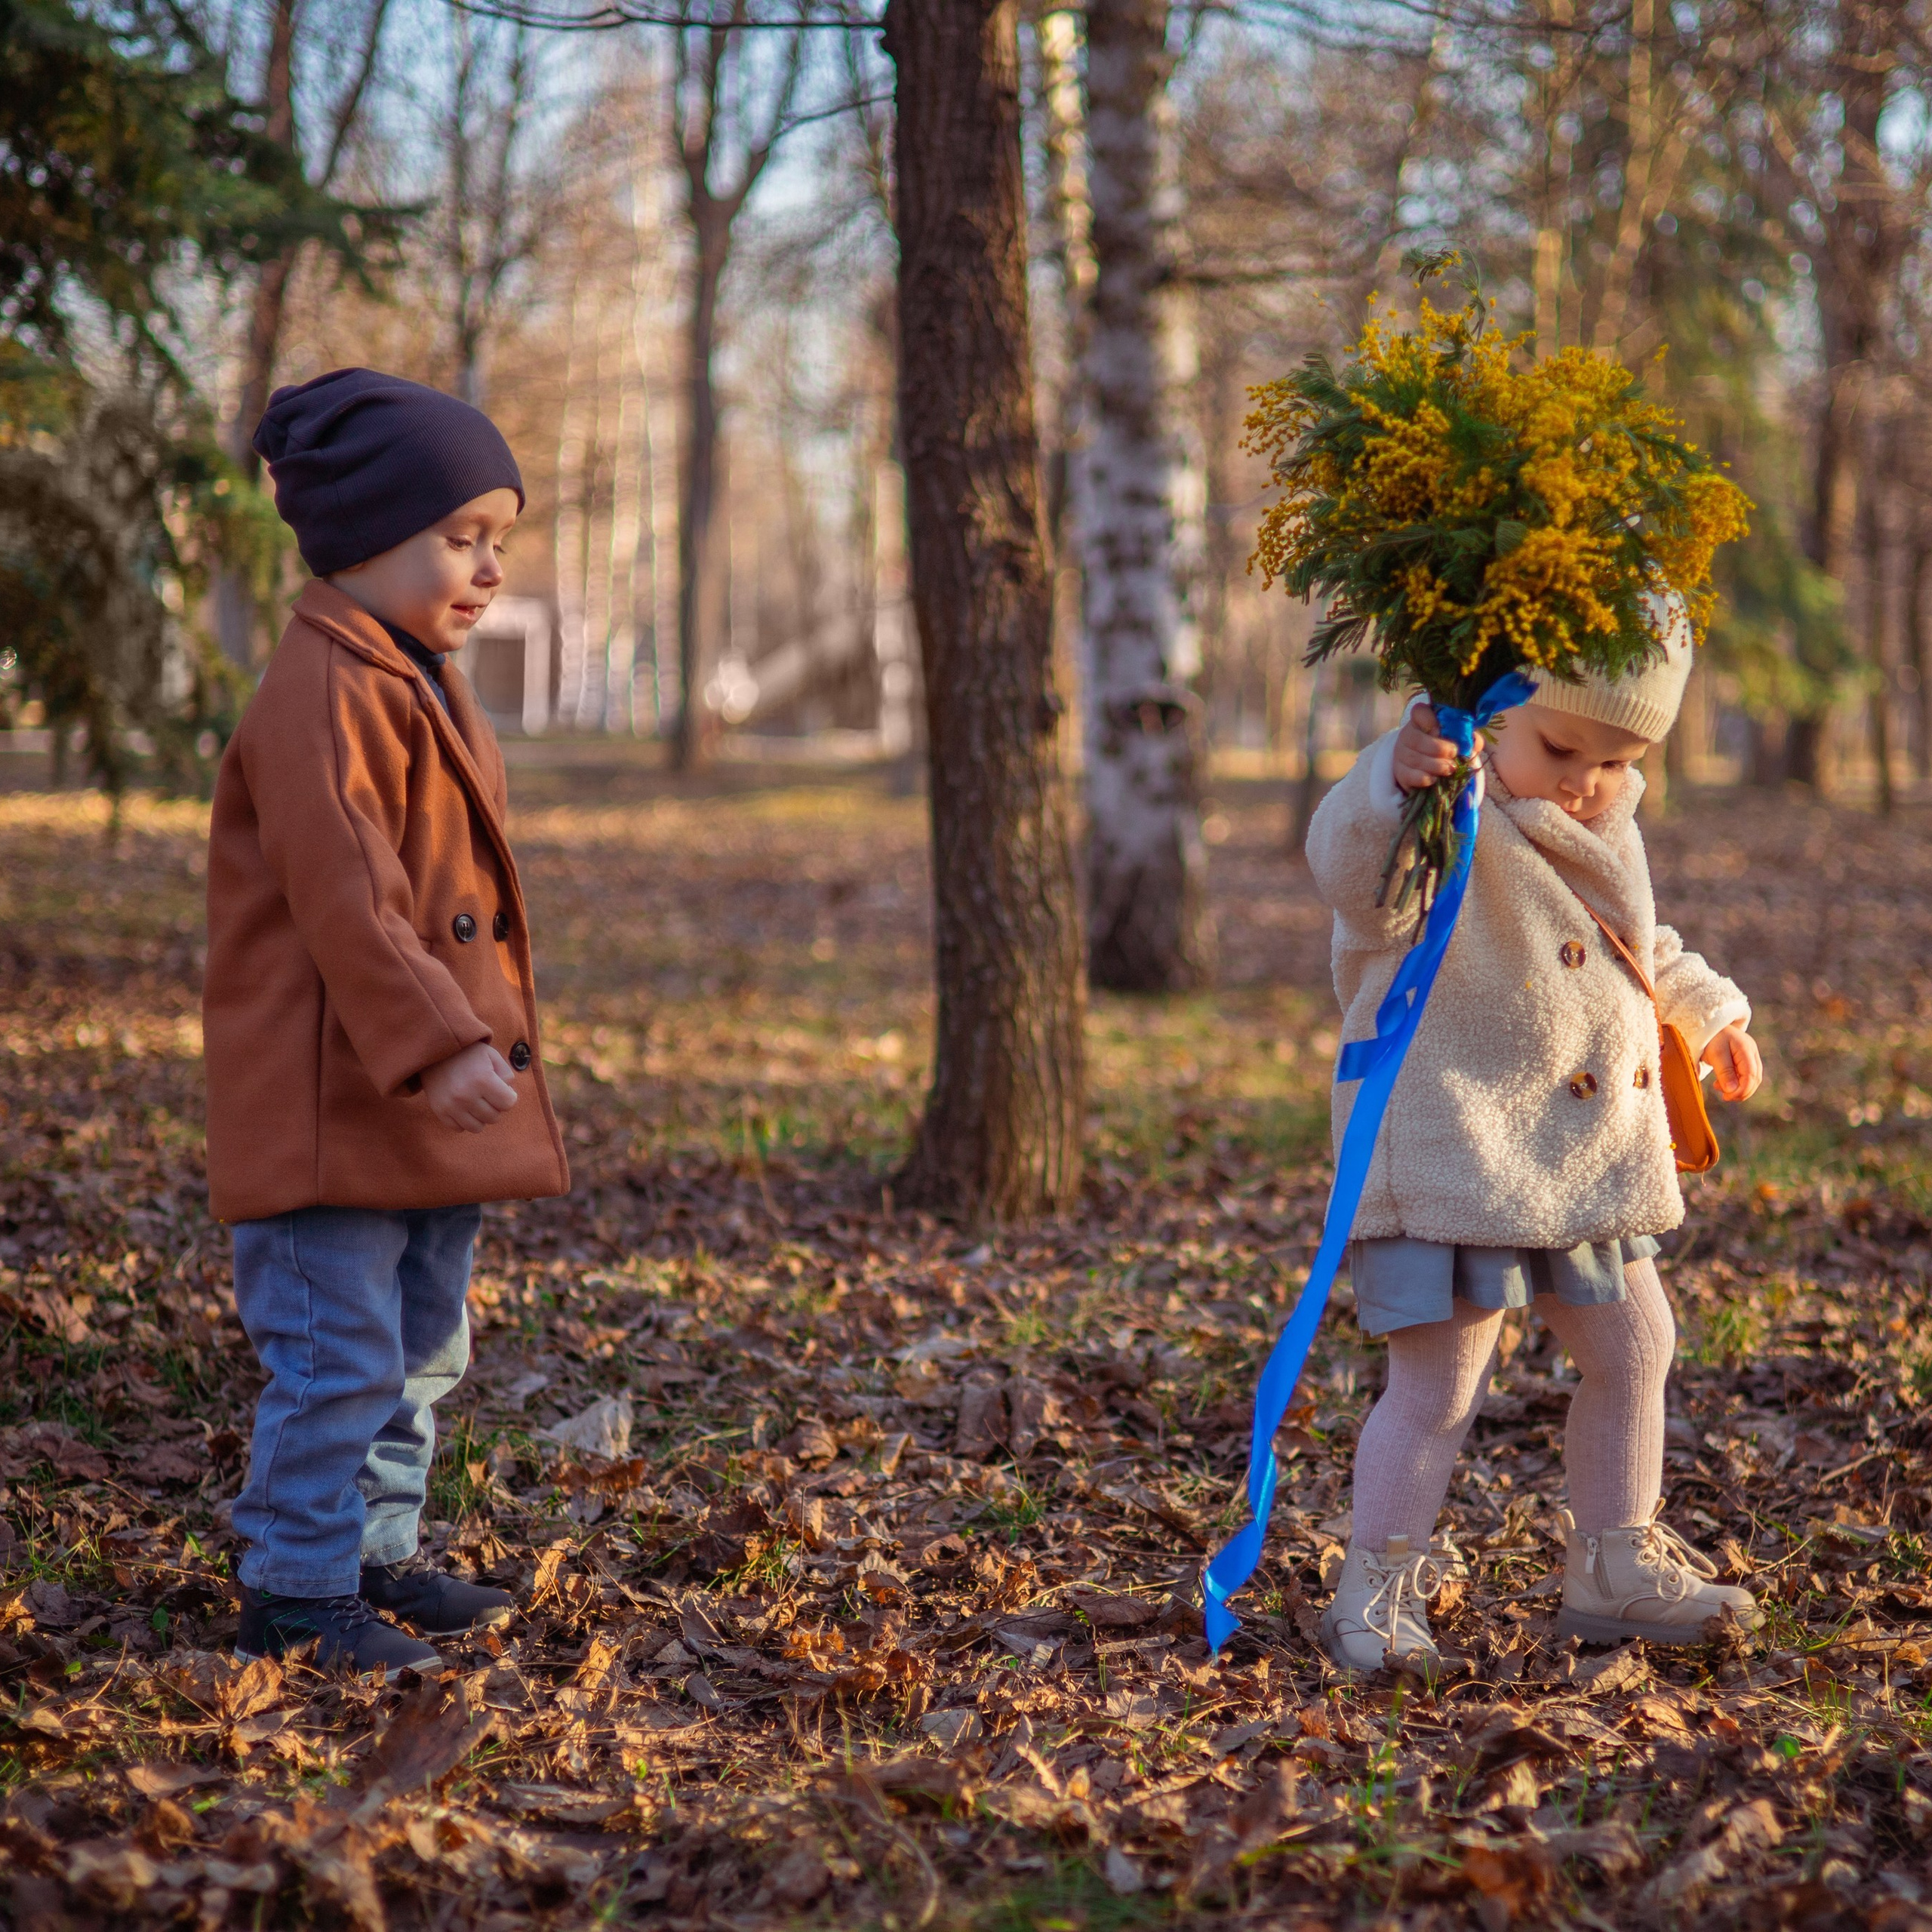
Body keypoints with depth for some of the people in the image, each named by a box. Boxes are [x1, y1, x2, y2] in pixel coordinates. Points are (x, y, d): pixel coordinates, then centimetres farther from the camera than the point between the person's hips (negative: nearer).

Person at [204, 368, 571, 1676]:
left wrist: (476, 1046, 25)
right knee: (339, 1357, -6)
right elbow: (347, 901, -26)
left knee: (425, 1351, 18)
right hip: (336, 1108, -10)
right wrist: (436, 1046, -32)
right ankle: (296, 1593, 4)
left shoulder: (421, 688, 16)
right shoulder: (322, 697, -18)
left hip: (434, 1112, 10)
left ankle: (377, 1555, 31)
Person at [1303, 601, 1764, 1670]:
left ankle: (1614, 1568, 31)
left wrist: (1707, 1012, 41)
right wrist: (1396, 784, -60)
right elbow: (1356, 873, -42)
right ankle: (1377, 1591, 5)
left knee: (1632, 1348, 16)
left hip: (1585, 1156, 9)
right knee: (1439, 1377, -9)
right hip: (1452, 1151, -9)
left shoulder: (1606, 830, 10)